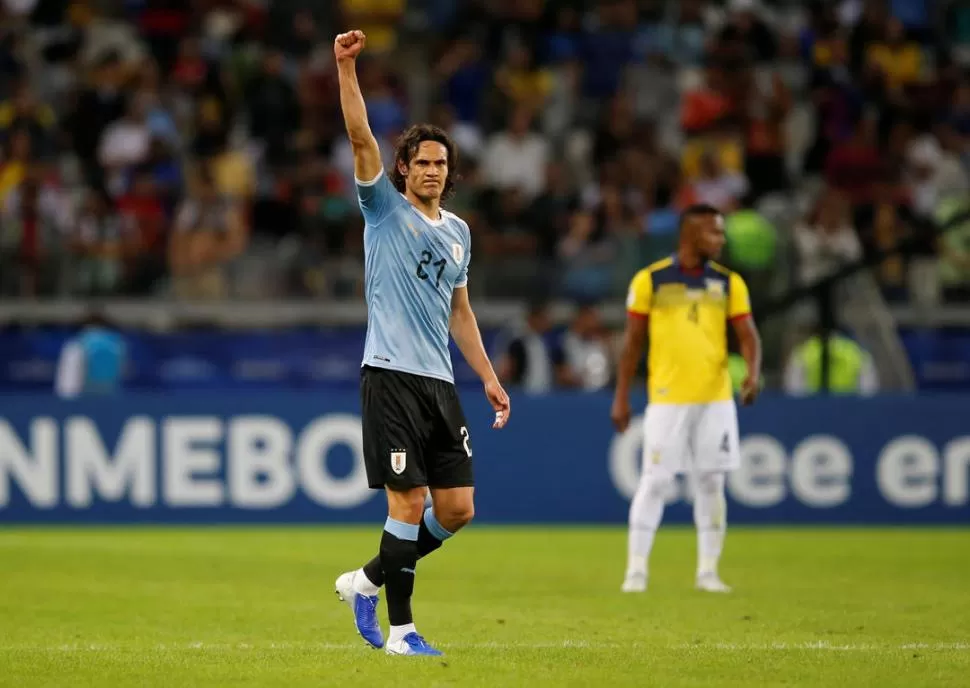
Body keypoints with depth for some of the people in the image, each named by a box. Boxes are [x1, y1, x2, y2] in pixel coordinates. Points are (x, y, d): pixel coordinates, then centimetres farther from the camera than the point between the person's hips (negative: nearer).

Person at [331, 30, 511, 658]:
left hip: (440, 381, 6)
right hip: (392, 375, -6)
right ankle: (399, 629, -2)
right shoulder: (385, 209, 0)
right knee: (408, 502, -10)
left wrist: (489, 377, 21)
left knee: (458, 507, 3)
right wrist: (347, 68, -23)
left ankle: (368, 580, 21)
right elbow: (361, 136, -13)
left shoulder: (458, 231, 17)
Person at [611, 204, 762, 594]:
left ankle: (708, 570, 13)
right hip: (667, 397, -3)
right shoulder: (650, 280, -2)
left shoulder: (729, 282, 5)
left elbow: (747, 334, 2)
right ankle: (636, 569, 3)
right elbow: (633, 340, 2)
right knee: (655, 481, -4)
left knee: (711, 482, 5)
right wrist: (621, 397, 0)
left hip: (715, 398, 3)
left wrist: (753, 372, -18)